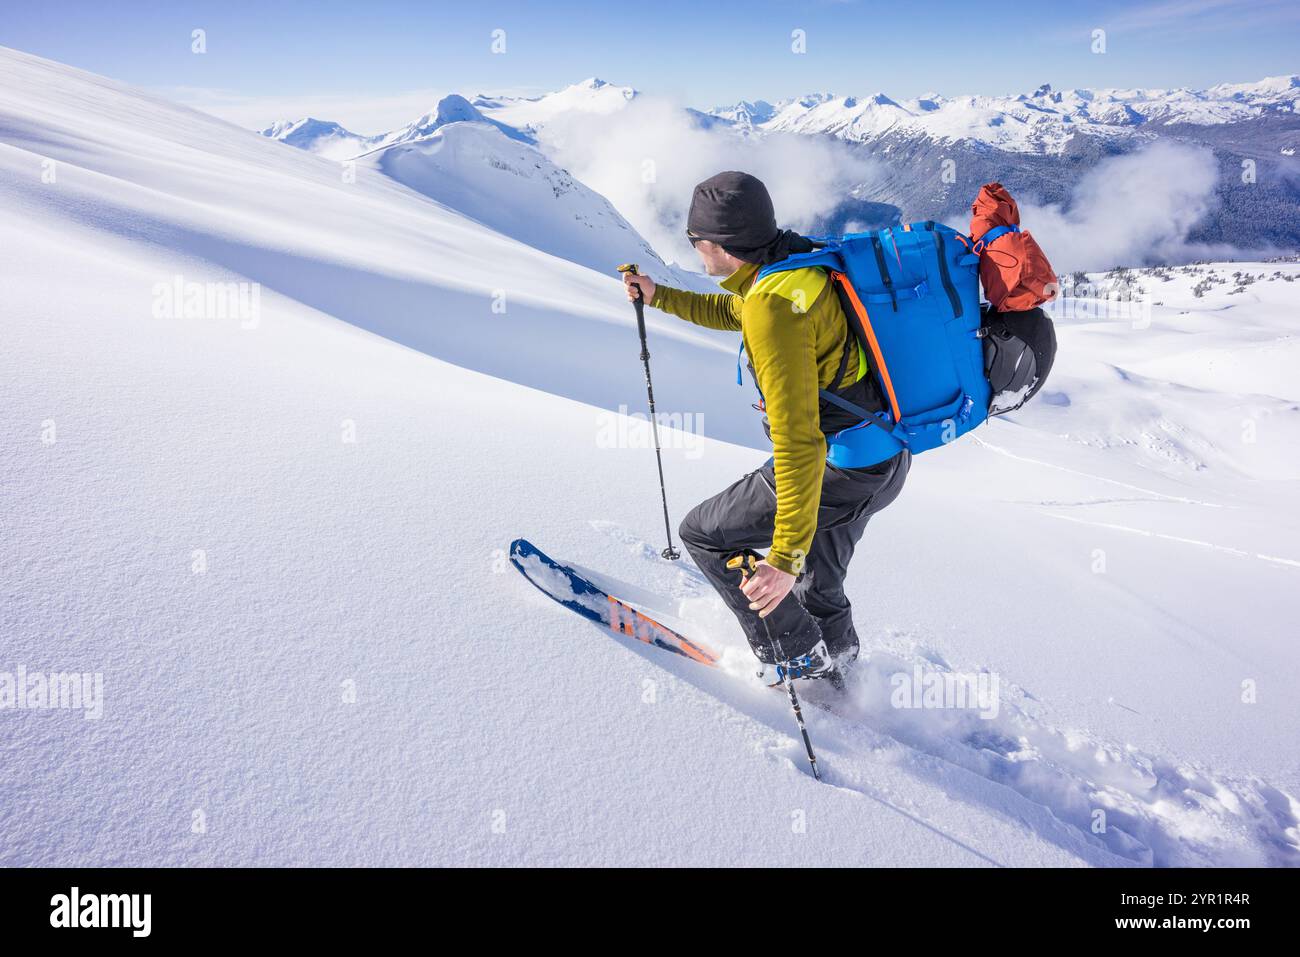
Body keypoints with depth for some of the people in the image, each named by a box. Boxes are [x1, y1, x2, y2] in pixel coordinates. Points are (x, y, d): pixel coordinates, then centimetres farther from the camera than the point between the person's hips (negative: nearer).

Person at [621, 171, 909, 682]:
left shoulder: (773, 305, -27)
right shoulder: (800, 259, 2)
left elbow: (798, 439, -33)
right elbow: (729, 310, 25)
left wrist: (785, 557, -33)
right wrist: (659, 296, 26)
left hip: (839, 469, -9)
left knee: (704, 533, 4)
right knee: (817, 580, 29)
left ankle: (797, 657, 13)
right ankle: (833, 662, 52)